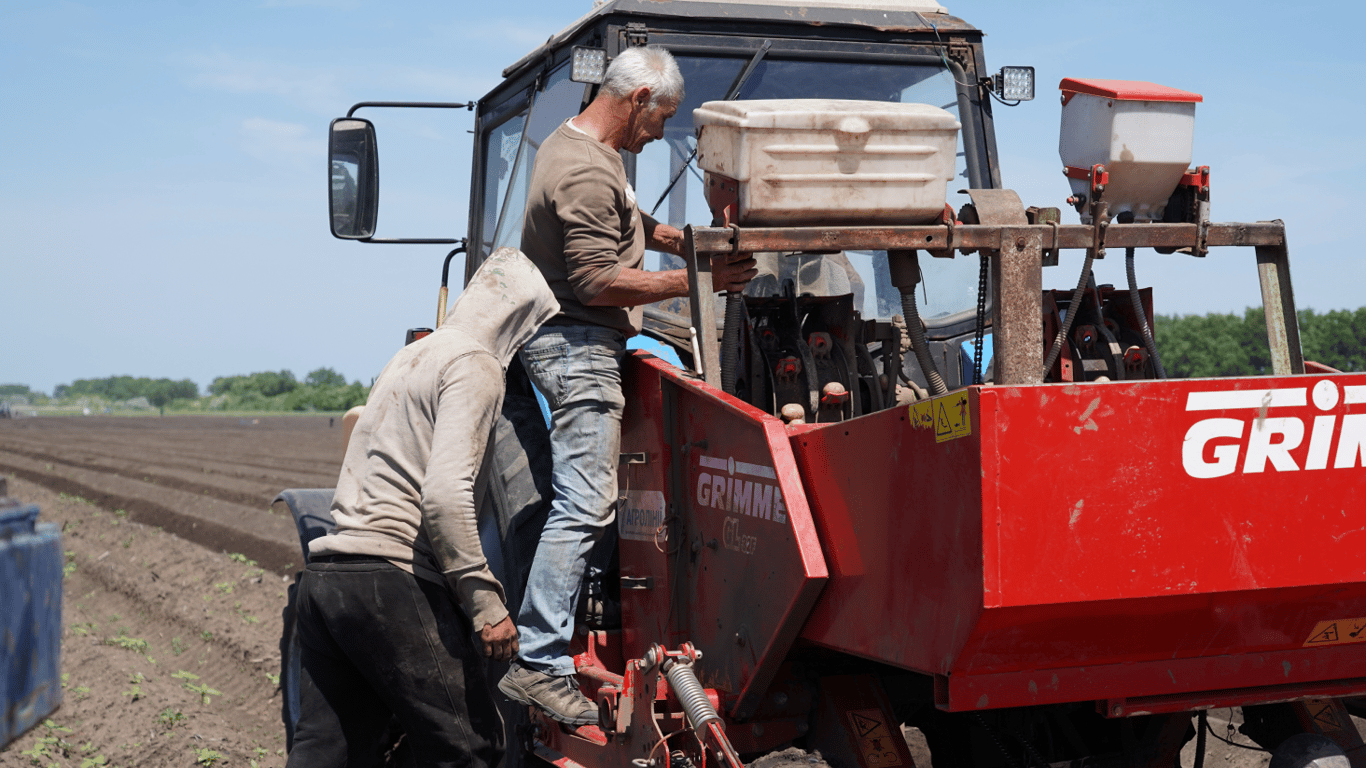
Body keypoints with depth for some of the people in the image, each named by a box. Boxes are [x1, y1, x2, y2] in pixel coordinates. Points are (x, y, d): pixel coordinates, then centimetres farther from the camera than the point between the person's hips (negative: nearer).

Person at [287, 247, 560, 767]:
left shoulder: (410, 356, 25)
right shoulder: (474, 364, -5)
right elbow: (445, 495, -17)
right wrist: (486, 603, -15)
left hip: (325, 570, 9)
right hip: (391, 581, -9)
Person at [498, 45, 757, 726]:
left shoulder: (581, 148, 16)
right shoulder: (586, 172, -18)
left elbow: (634, 227, 28)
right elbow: (599, 283, -23)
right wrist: (697, 280, -18)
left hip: (584, 341, 11)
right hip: (577, 344, -11)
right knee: (584, 504, -14)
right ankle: (539, 663, -15)